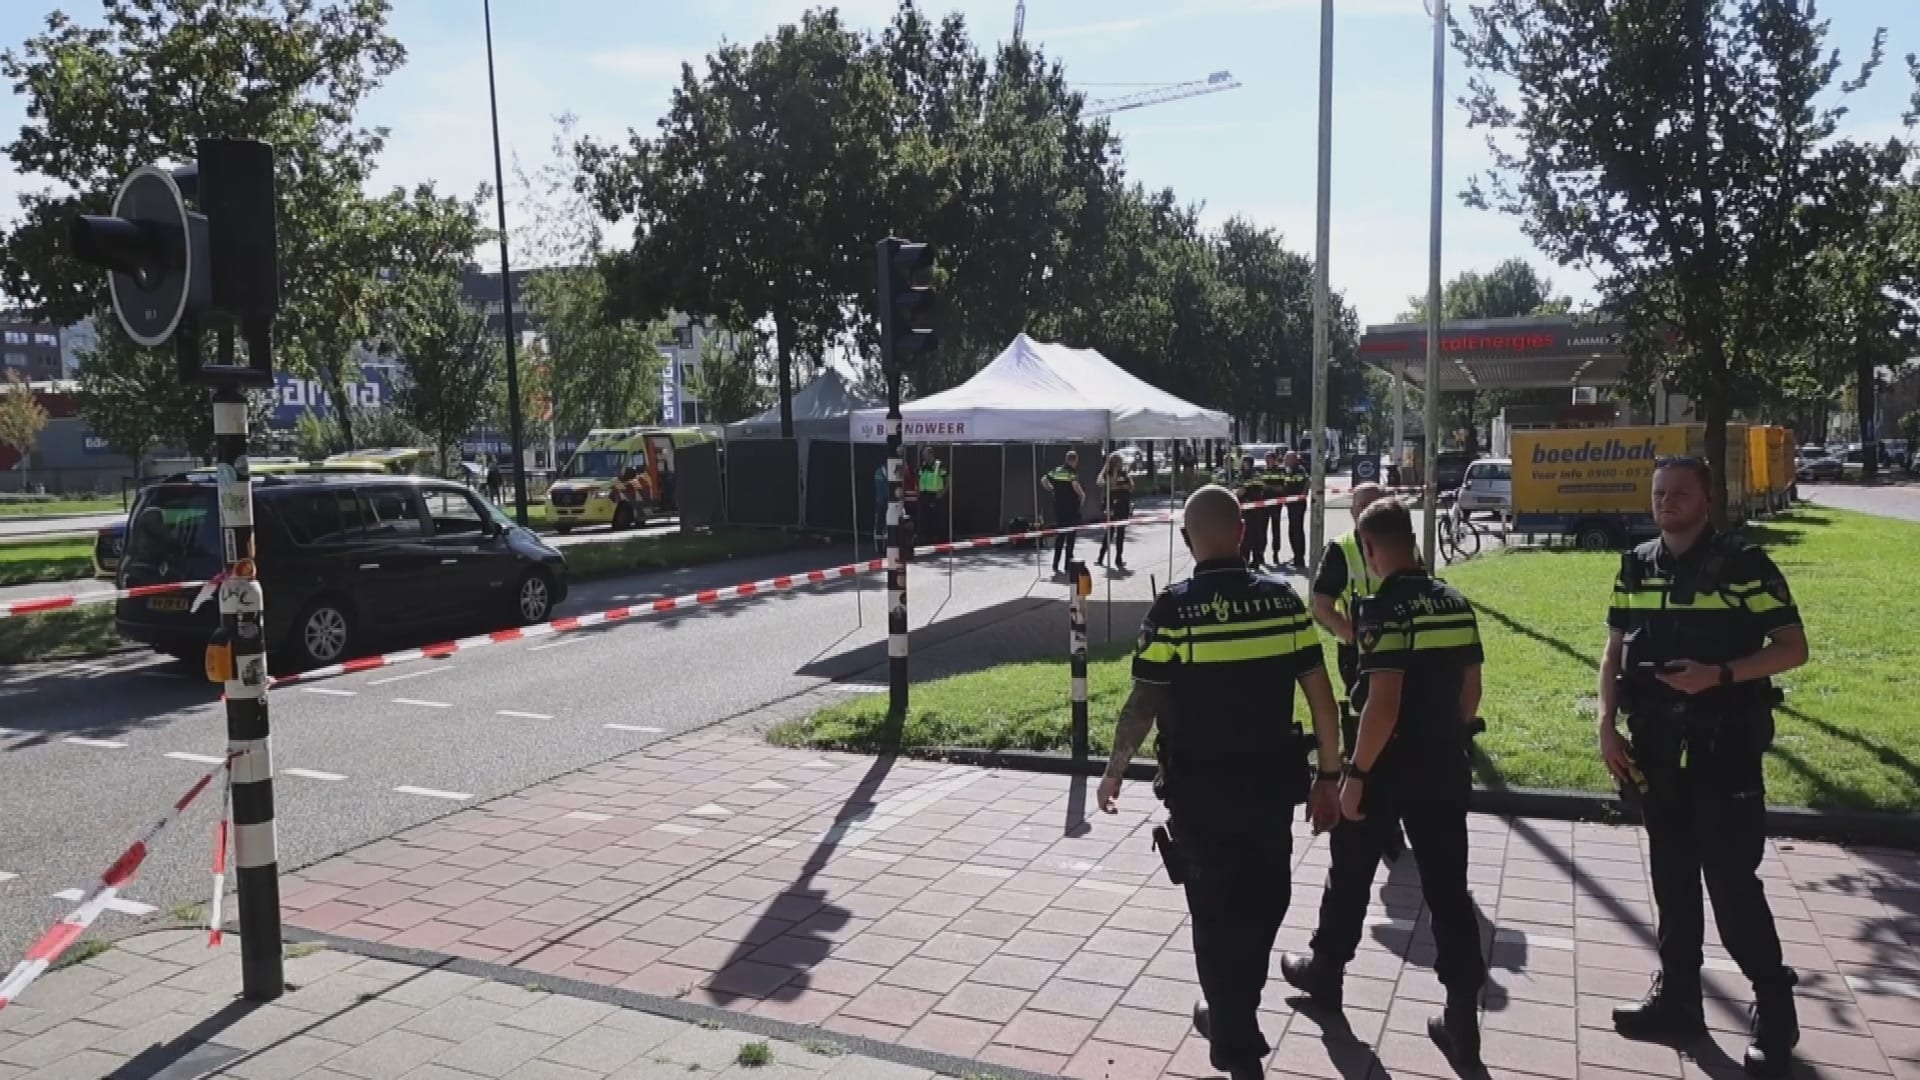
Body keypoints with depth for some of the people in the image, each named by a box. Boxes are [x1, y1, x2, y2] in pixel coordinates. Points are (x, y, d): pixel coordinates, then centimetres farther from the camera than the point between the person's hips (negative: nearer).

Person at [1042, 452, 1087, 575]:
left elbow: (1043, 480, 5)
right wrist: (1082, 494, -11)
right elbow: (1075, 485, -27)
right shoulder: (1073, 472, -11)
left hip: (1058, 507, 6)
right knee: (1070, 536, 3)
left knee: (1059, 536, 14)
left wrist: (1052, 489, 16)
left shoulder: (1056, 471, 7)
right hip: (1071, 508, -6)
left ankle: (1056, 566, 13)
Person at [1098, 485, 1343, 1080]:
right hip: (1271, 781, 3)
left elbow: (1142, 706, -13)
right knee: (1262, 903, 23)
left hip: (1200, 788, -3)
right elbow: (1321, 695, -3)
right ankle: (1233, 1015, 42)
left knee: (1216, 914, 12)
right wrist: (1329, 773, 7)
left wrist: (1114, 771, 1)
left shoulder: (1172, 611, -14)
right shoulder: (1282, 599, -5)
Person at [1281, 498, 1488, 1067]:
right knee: (1448, 887, 9)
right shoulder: (1456, 603, 4)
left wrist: (1355, 773, -16)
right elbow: (1471, 690, 10)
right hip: (1445, 767, 6)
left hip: (1388, 767, -6)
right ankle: (1463, 1016, 10)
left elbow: (1383, 703, -23)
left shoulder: (1383, 609, -18)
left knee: (1351, 874, 14)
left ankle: (1325, 969, 33)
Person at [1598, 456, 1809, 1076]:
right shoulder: (1636, 569, 7)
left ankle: (1774, 1008, 14)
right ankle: (1677, 997, 25)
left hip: (1725, 746, -5)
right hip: (1656, 745, 5)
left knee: (1731, 881, -4)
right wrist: (1608, 726, 2)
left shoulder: (1744, 566, -8)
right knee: (1672, 876, 13)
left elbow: (1793, 648, -9)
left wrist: (1719, 674, -23)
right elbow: (1615, 653, 11)